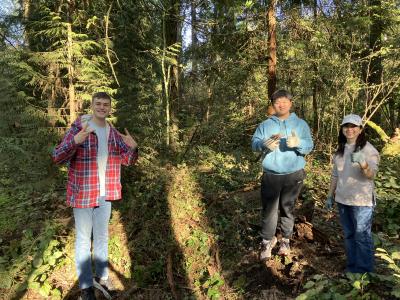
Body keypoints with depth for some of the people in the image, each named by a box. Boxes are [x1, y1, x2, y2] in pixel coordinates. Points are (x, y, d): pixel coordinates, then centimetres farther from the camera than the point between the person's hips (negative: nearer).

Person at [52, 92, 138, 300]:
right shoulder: (78, 128, -11)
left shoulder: (114, 133, 5)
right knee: (84, 238, 7)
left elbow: (128, 160, 9)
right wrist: (75, 141, -34)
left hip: (105, 194, 5)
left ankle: (101, 276, 35)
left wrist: (133, 147, -14)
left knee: (102, 236, 17)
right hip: (82, 193, -5)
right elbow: (57, 157, -15)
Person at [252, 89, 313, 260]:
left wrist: (298, 143, -27)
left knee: (287, 208, 13)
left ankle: (286, 239, 28)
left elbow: (309, 146, -5)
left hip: (294, 175, 0)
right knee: (269, 209, 1)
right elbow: (254, 143, -3)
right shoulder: (265, 125, 7)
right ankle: (267, 241, 17)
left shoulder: (301, 124, 5)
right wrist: (265, 144, -26)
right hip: (271, 175, 0)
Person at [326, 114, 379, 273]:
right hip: (342, 200, 7)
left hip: (361, 201, -6)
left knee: (362, 237, -1)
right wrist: (330, 195, 14)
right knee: (348, 235, 18)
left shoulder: (368, 149, -12)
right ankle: (352, 266, 32)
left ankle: (364, 269, 14)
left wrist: (362, 163, -46)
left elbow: (371, 175, -26)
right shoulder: (340, 149, 7)